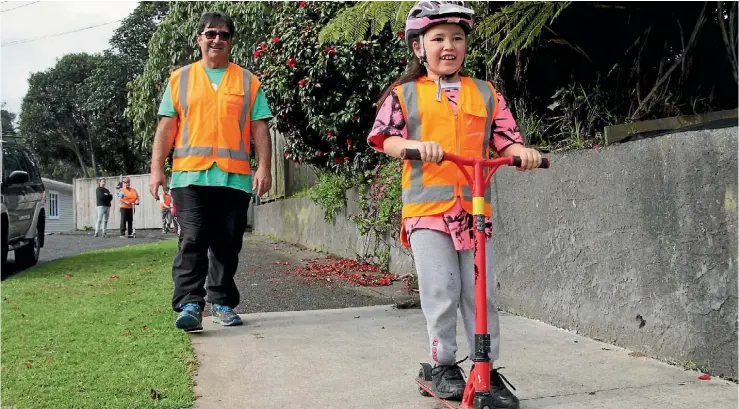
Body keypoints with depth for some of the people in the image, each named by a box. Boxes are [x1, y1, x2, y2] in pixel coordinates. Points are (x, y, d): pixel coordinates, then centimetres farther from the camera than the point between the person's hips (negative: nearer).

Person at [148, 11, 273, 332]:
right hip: (190, 176, -1)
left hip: (235, 178, 1)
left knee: (227, 245, 6)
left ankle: (221, 302, 17)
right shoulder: (179, 79, 13)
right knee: (192, 241, -9)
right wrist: (156, 168, 1)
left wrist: (264, 167, -4)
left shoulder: (247, 81, 12)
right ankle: (189, 305, -11)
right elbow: (166, 127, 9)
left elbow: (259, 129, 7)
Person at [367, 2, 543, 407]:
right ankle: (443, 365, 15)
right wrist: (414, 145, -21)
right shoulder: (404, 94, 7)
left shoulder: (486, 94, 13)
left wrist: (523, 152, -14)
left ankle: (487, 369, 14)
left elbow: (505, 139, 8)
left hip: (475, 206, 2)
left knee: (481, 292, 2)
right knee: (440, 291, -2)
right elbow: (384, 137, -2)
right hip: (426, 206, -2)